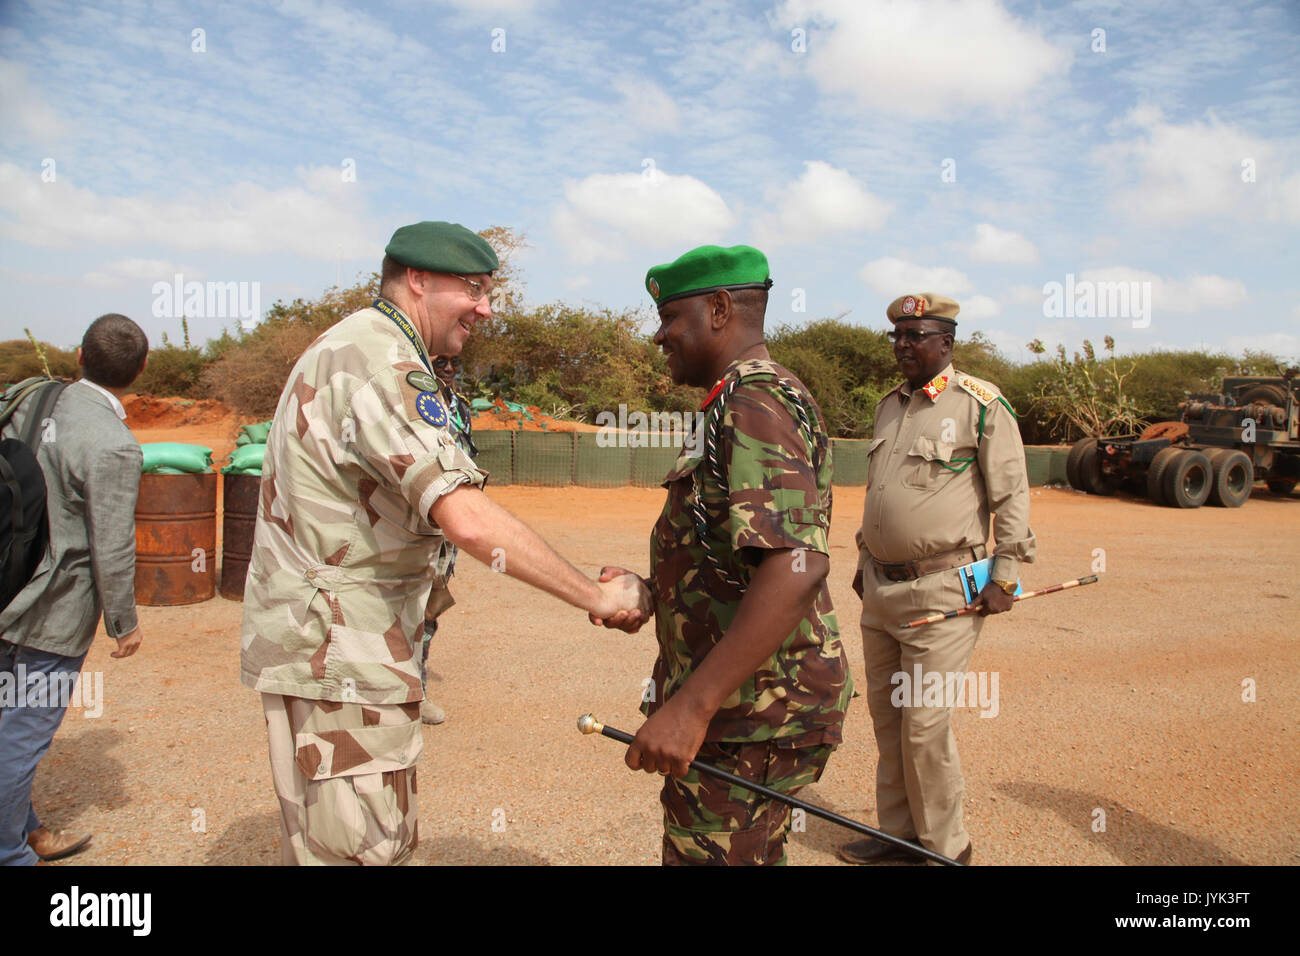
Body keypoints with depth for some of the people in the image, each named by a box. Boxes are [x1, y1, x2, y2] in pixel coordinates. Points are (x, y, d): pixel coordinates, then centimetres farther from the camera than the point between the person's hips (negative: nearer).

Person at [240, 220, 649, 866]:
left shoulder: (346, 349, 16)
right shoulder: (380, 364, -19)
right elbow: (468, 520, -31)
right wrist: (597, 597, -24)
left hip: (347, 648, 11)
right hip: (336, 652, -11)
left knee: (387, 841, 19)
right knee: (358, 849, -1)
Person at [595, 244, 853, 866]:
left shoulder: (754, 402, -17)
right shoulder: (745, 401, 17)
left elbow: (796, 566, -32)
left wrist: (692, 706, -33)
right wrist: (644, 592, 9)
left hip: (750, 716, -10)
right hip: (754, 703, 10)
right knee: (753, 854, 23)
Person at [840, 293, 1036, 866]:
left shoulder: (982, 406, -7)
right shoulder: (890, 406, 13)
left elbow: (1012, 496, -7)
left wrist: (1005, 576, -11)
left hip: (941, 594, -7)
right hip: (879, 590, 7)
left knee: (924, 727, -3)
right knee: (886, 720, 14)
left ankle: (945, 848, 17)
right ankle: (897, 834, 29)